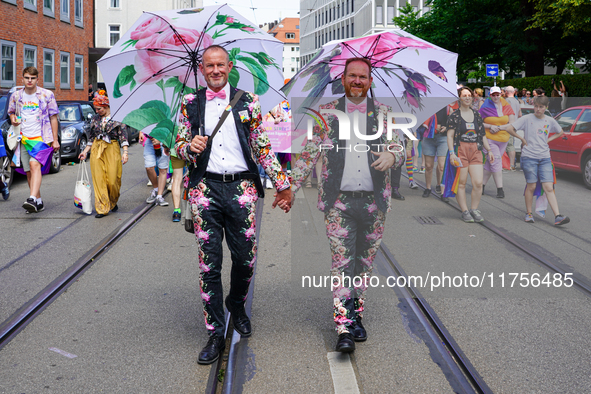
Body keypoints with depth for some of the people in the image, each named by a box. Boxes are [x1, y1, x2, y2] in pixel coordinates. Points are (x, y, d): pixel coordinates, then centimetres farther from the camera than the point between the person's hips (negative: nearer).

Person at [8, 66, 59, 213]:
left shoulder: (47, 95, 1)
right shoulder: (16, 96, 10)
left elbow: (53, 118, 5)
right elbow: (11, 112, 27)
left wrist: (55, 140, 1)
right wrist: (13, 119, 1)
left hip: (42, 137, -4)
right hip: (23, 139, 4)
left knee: (35, 164, -24)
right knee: (29, 171, 5)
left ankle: (32, 199, -37)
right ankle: (39, 202, 16)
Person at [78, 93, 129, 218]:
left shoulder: (116, 119, -1)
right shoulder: (95, 119, 13)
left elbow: (123, 136, -3)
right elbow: (91, 138, 19)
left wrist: (125, 152, -13)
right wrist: (85, 151, 13)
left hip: (112, 150, -4)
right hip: (96, 151, 4)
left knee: (112, 180, -5)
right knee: (98, 180, -4)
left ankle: (113, 202, 23)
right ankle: (102, 208, -1)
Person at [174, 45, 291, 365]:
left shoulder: (247, 101, 8)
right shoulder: (190, 104, 10)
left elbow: (263, 146, 10)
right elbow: (179, 146, 14)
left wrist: (282, 185, 8)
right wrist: (191, 147, -10)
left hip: (241, 187, 0)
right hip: (205, 188, 0)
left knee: (246, 259, 4)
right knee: (209, 263, 0)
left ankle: (236, 306, 35)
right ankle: (215, 333, 10)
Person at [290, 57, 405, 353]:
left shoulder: (383, 113, 9)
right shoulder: (327, 113, 7)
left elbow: (400, 150, 5)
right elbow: (308, 155, 9)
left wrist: (392, 155, -19)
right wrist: (291, 188, 3)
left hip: (373, 201, 2)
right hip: (339, 201, -2)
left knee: (364, 263, 9)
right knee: (342, 263, -7)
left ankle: (355, 316, 24)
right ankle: (344, 329, -8)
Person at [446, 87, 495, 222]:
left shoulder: (477, 115, 14)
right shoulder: (454, 116, 1)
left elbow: (483, 135, 19)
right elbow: (450, 136, -4)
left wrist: (489, 150, 14)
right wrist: (451, 153, -14)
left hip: (476, 150, 4)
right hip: (460, 150, -3)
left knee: (478, 183, -6)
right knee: (461, 183, -1)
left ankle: (474, 210, 10)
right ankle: (465, 211, 10)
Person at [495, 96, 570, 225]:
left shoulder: (550, 121, 10)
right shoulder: (527, 119, -2)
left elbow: (560, 132, 27)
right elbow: (509, 128, -7)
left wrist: (548, 140, 13)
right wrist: (522, 139, 0)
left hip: (545, 158, 3)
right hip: (529, 157, -2)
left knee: (549, 188, -5)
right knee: (531, 186, 2)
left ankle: (557, 216, -10)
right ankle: (529, 213, 18)